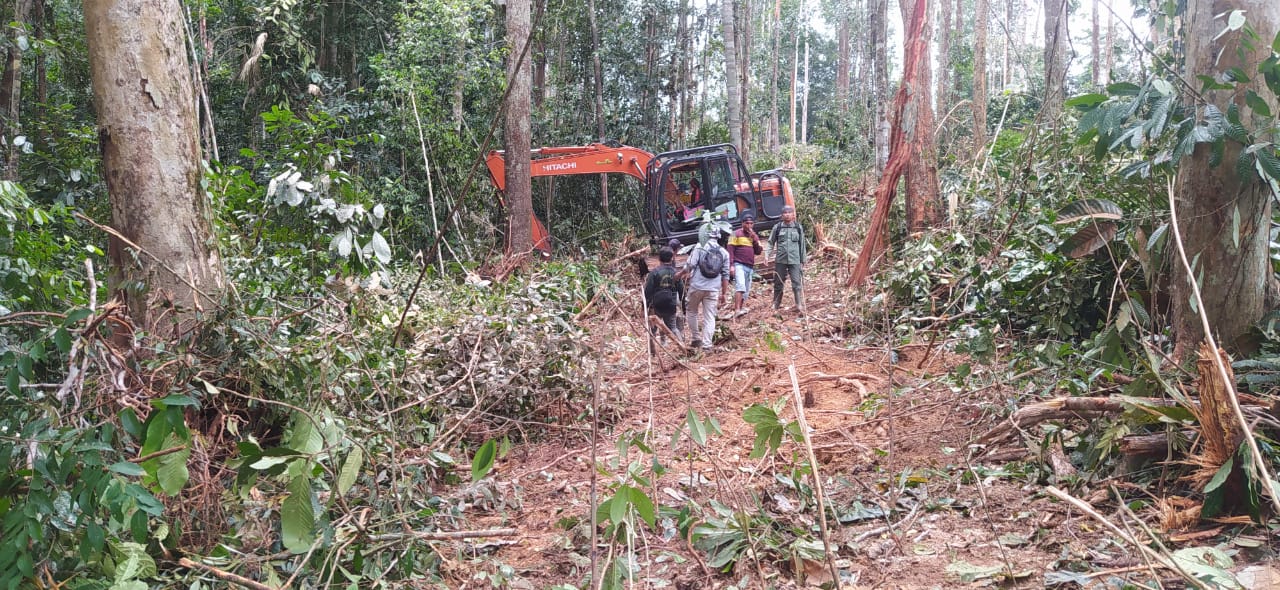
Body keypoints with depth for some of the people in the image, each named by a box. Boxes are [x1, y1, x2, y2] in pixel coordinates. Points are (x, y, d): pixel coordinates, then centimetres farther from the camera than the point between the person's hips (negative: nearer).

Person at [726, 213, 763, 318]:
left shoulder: (755, 236, 18)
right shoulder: (737, 234, 0)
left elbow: (758, 251, 9)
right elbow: (731, 250, -5)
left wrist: (754, 239, -4)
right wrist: (731, 265, -13)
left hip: (750, 267, 7)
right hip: (739, 265, -7)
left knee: (746, 290, 8)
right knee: (740, 286, -21)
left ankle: (743, 308, 15)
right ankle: (737, 310, -28)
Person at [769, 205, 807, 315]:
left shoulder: (798, 228, 6)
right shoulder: (777, 227, 4)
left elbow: (802, 245, 10)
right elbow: (771, 242, 7)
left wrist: (802, 261, 9)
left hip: (794, 260, -1)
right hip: (780, 260, 1)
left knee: (797, 283, -7)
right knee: (778, 283, 8)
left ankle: (800, 306, -8)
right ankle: (776, 305, 21)